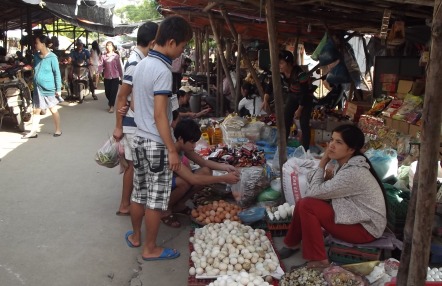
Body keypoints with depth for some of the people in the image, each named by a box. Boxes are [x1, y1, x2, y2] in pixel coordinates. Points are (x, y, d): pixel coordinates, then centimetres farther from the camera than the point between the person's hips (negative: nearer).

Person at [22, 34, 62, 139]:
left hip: (49, 88, -6)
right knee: (36, 110, 9)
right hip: (38, 88, 6)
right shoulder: (36, 55, 5)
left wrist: (58, 89, -13)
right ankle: (33, 132, 15)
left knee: (53, 110, 7)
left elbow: (57, 73, -11)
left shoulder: (52, 57, -13)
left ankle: (58, 130, 20)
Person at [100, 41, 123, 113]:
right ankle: (110, 101, 39)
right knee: (107, 92, 9)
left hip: (115, 77, -2)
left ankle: (111, 106, 5)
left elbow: (119, 67, 3)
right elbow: (101, 66, -3)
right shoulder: (103, 56, 3)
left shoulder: (116, 56, -1)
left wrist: (121, 76, 5)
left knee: (113, 92, -4)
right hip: (107, 77, 2)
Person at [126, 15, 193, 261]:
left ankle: (135, 236, 35)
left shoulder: (142, 64, 8)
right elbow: (159, 115, -21)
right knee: (156, 199, 4)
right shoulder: (162, 70, -19)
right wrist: (172, 150, -17)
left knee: (139, 193, 20)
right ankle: (151, 248, 16)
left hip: (140, 138, 8)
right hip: (157, 143, -8)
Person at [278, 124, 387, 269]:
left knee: (307, 205, -20)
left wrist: (323, 162, -14)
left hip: (366, 228, -9)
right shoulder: (345, 164, 1)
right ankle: (294, 243, 21)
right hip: (356, 216, 9)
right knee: (303, 203, 0)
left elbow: (314, 192, -22)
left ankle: (318, 261, -8)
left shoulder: (353, 173, -28)